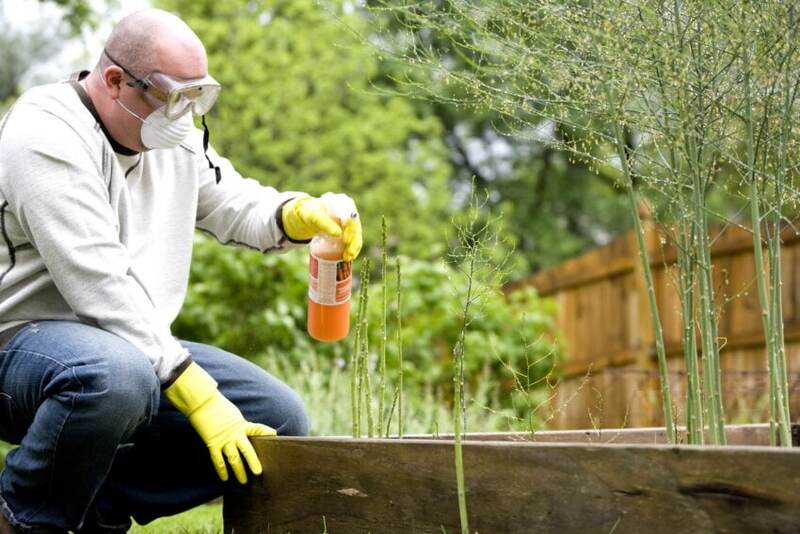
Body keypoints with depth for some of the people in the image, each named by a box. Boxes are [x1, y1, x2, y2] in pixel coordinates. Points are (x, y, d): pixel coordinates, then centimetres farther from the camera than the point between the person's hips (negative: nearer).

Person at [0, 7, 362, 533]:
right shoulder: (48, 137, -18)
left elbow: (233, 204, 17)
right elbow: (101, 288, -26)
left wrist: (301, 215, -9)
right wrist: (198, 395, -28)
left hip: (139, 348, 8)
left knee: (279, 418, -3)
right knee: (117, 376, -42)